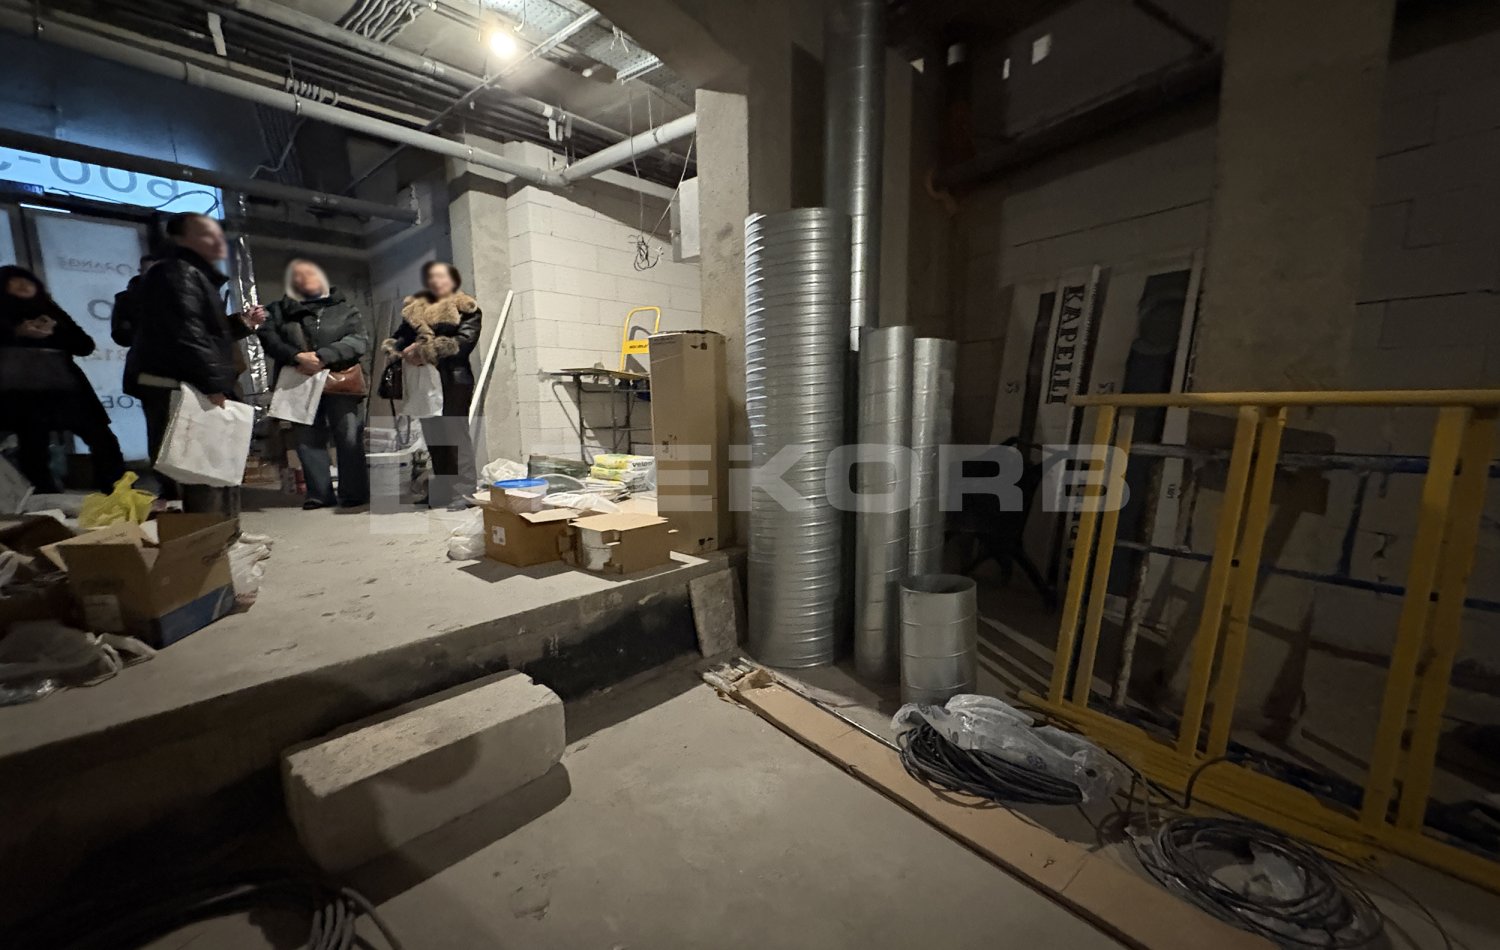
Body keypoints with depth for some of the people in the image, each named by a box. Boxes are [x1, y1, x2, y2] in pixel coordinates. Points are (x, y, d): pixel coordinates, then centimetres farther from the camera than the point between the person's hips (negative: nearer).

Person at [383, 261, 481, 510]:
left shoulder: (466, 309, 2)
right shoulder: (414, 309, 20)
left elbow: (465, 341, -12)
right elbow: (401, 337, 16)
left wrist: (426, 349, -17)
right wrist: (394, 349, -7)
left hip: (453, 378, -6)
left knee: (455, 433, -8)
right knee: (432, 435, 9)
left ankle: (463, 491, -5)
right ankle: (440, 490, 18)